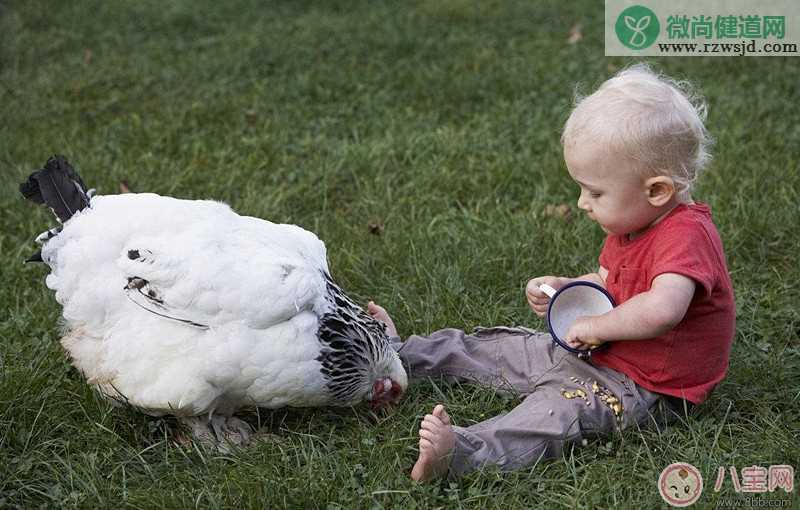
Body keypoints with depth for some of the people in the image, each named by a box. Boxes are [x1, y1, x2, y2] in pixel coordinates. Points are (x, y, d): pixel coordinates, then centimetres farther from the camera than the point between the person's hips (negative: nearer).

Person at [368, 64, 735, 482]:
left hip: (648, 389, -10)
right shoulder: (631, 223, 5)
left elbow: (661, 309, -45)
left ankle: (463, 453, -54)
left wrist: (595, 326, -29)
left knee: (562, 404, -34)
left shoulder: (686, 235, -27)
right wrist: (563, 291, 0)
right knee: (508, 346, 14)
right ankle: (400, 355, 28)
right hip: (602, 354, 10)